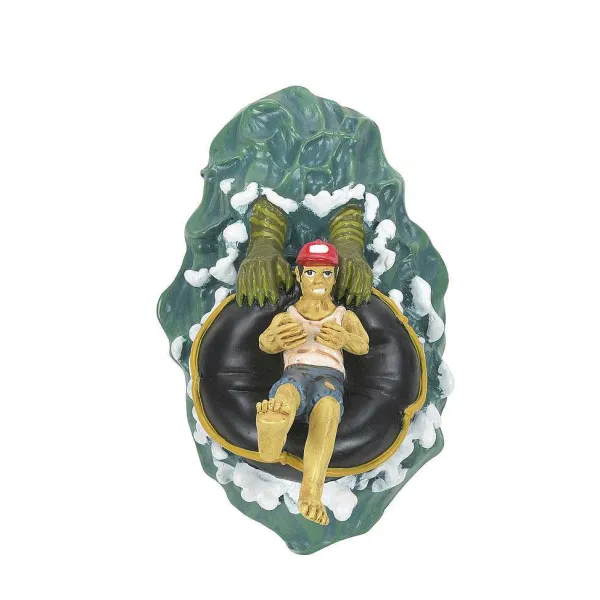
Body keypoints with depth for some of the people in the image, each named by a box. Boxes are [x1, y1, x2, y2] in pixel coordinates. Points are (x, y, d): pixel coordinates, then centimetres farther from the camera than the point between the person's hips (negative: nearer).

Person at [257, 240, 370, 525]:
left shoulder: (345, 316, 28)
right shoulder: (285, 317, 27)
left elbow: (363, 345, 8)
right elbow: (264, 342, 5)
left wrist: (344, 338, -18)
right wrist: (277, 340, -21)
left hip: (330, 375, 0)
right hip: (295, 371, 1)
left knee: (328, 407, -39)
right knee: (287, 393, -39)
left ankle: (311, 491, -57)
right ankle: (273, 425, -73)